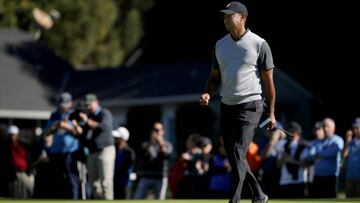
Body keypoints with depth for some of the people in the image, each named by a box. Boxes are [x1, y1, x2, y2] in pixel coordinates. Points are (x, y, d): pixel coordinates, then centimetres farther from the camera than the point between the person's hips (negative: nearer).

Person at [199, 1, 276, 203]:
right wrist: (208, 94, -5)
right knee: (234, 157, 10)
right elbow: (215, 76, 17)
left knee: (238, 154, -16)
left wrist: (271, 113, -5)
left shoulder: (259, 44, -6)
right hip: (227, 107, 6)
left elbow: (268, 80, -4)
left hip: (250, 106, -6)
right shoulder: (220, 45, 10)